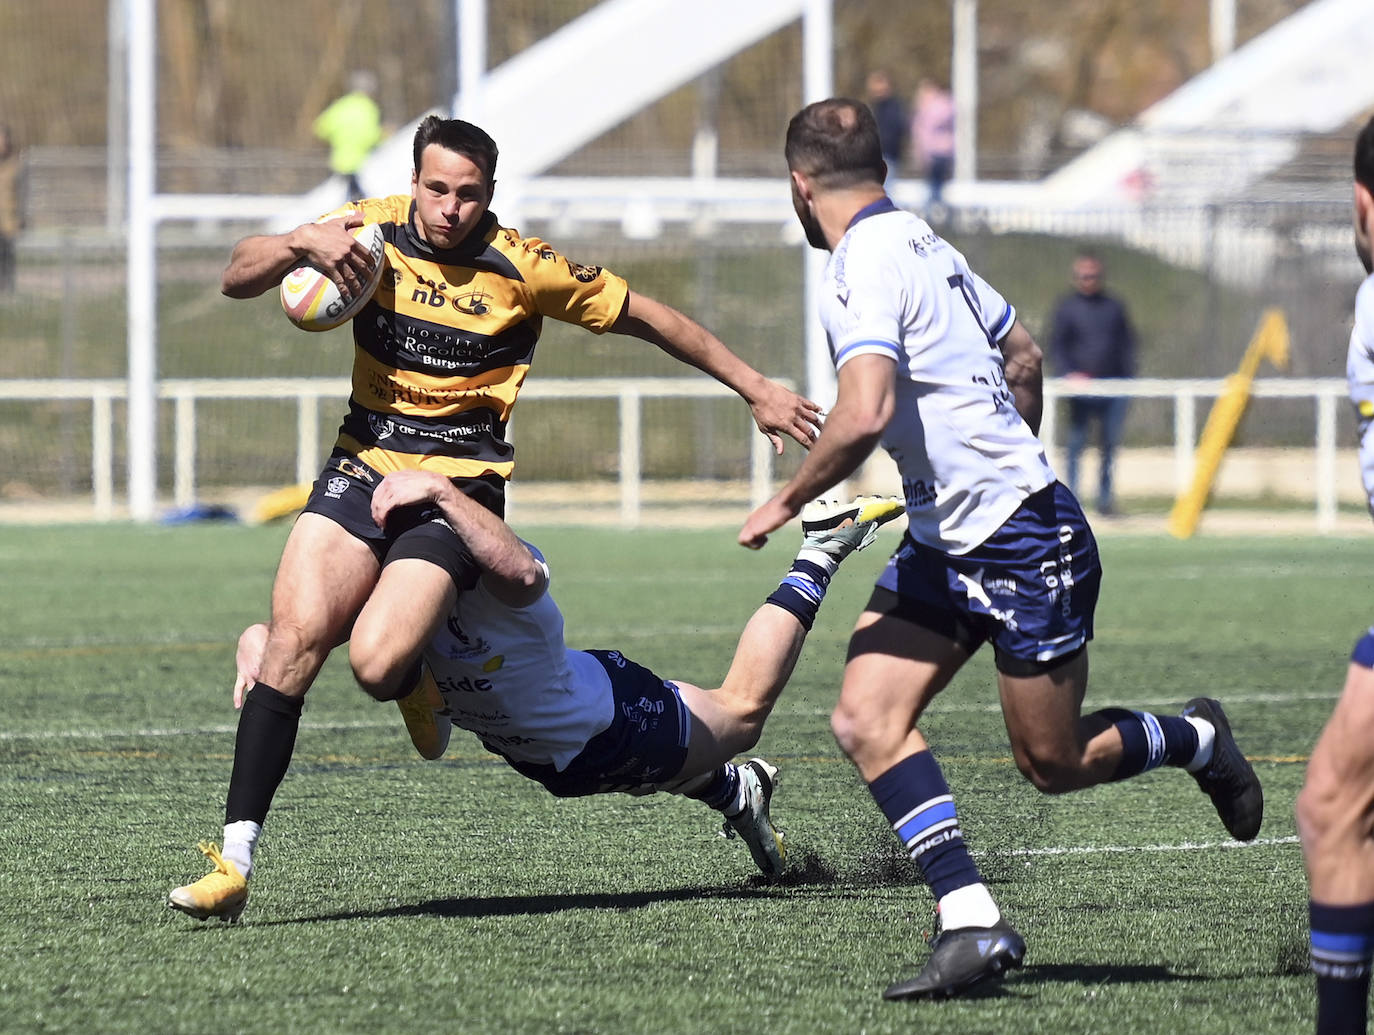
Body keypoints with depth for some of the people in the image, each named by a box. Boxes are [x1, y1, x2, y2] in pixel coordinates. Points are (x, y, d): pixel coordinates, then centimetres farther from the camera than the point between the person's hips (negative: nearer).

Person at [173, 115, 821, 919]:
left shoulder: (523, 267, -8)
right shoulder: (373, 230, 0)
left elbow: (645, 318, 2)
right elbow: (238, 279, 2)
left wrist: (758, 390, 6)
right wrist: (301, 242, -19)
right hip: (362, 469, 3)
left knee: (375, 663, -24)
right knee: (296, 640, -19)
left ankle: (427, 679, 16)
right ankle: (237, 849, -17)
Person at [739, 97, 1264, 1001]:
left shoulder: (866, 264, -19)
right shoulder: (918, 241, 10)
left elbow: (863, 415, -32)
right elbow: (1023, 351, 23)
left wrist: (786, 503, -17)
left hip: (1024, 541, -9)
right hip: (942, 541, 9)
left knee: (1054, 764, 4)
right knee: (866, 721, -5)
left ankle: (1196, 741, 31)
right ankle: (973, 923, -9)